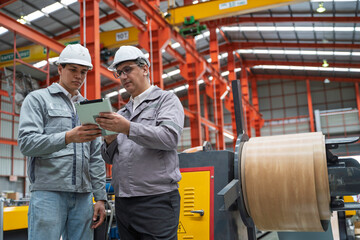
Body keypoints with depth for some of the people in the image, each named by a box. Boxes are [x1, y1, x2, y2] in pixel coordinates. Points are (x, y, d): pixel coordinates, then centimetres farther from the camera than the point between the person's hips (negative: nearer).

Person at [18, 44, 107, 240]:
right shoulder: (38, 99, 6)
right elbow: (26, 143, -9)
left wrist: (100, 197, 10)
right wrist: (68, 137, -24)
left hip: (83, 196, 5)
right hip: (49, 193, -4)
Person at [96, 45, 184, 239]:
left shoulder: (166, 99, 4)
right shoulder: (122, 113, 20)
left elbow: (170, 137, -15)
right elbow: (109, 158, 16)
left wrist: (128, 128, -22)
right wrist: (109, 141, -6)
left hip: (156, 199, -6)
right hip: (122, 201, 6)